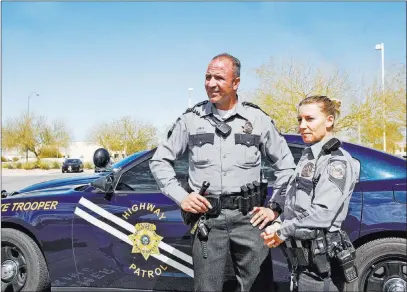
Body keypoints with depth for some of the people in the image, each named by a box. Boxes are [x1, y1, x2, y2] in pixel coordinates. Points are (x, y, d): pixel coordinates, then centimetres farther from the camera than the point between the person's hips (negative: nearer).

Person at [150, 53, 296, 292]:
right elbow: (160, 161, 11)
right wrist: (181, 197, 0)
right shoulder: (191, 119, 4)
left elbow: (286, 165, 10)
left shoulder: (257, 119, 3)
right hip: (208, 219, 0)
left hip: (249, 217, 0)